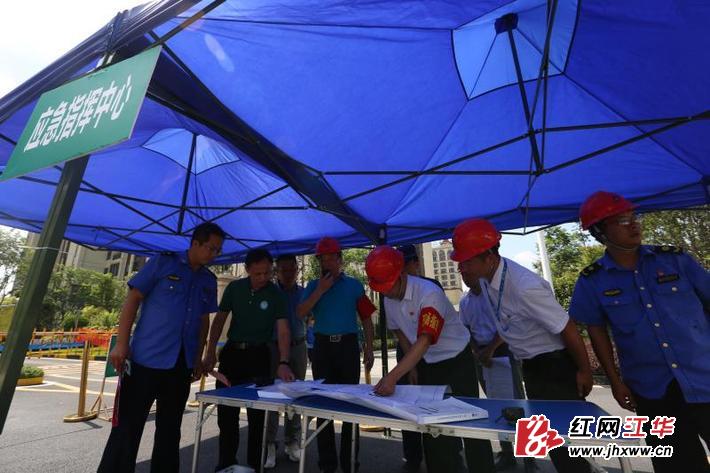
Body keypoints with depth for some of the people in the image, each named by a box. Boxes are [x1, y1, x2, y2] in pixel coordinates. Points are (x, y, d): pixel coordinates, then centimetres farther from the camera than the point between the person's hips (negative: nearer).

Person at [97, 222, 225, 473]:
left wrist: (198, 358, 12)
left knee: (170, 429, 16)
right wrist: (121, 343, -11)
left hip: (181, 364, 5)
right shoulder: (162, 262, -6)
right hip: (146, 358, -5)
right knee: (127, 427, 5)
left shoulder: (209, 280, 8)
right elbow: (133, 299, -6)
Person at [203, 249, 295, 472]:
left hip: (258, 355, -3)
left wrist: (283, 363, -31)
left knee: (256, 414, 7)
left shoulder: (277, 295, -13)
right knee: (226, 411, 14)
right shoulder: (234, 288, -3)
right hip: (231, 352, 3)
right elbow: (219, 320, 4)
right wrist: (210, 353, -3)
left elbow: (283, 331, -19)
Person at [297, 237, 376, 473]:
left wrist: (369, 348, -2)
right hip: (322, 347, 2)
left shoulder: (354, 285, 2)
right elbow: (301, 313, -7)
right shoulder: (313, 286, 7)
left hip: (348, 345, -1)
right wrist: (320, 290, -14)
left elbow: (366, 318, 3)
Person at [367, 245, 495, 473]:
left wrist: (392, 377, -45)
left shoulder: (429, 293, -32)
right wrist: (412, 366, 7)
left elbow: (424, 341, -40)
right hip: (427, 364, 6)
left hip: (457, 361, -6)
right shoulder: (389, 299, -9)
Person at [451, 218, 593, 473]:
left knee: (562, 438, 5)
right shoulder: (486, 278, -10)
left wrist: (584, 372, -7)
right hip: (530, 366, 8)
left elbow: (568, 330, -21)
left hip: (556, 366, -7)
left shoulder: (525, 287, -34)